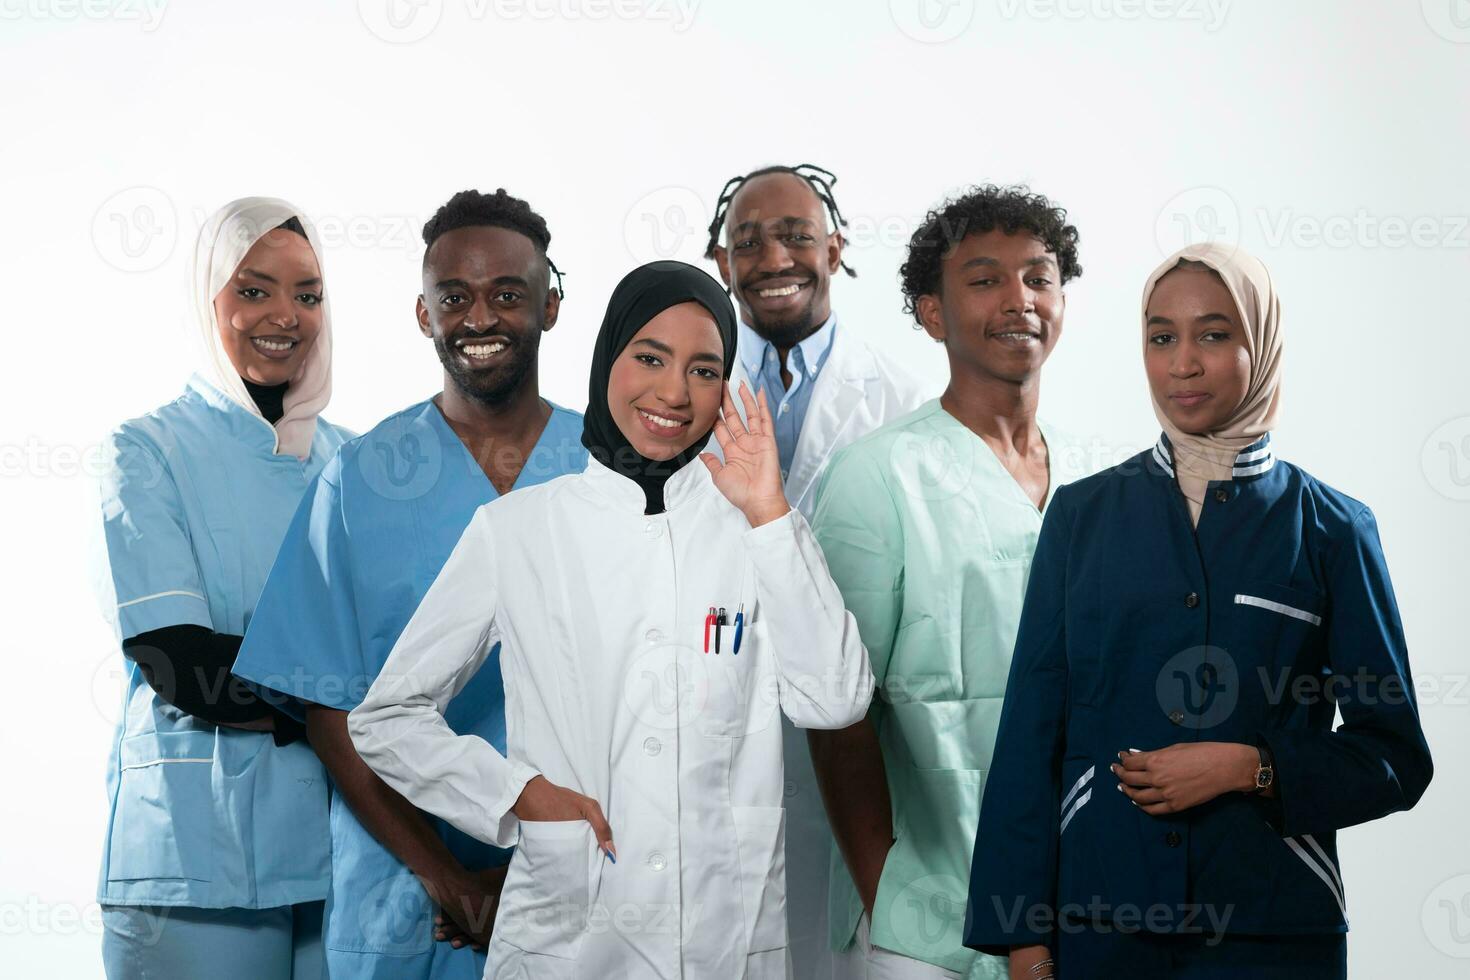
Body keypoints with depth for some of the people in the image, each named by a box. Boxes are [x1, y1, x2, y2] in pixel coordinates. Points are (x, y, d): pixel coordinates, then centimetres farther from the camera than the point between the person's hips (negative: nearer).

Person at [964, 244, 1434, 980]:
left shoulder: (1328, 528, 1)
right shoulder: (1083, 514, 5)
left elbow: (1395, 758, 3)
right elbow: (1031, 733, 3)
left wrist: (1250, 770, -13)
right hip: (1097, 917, 1)